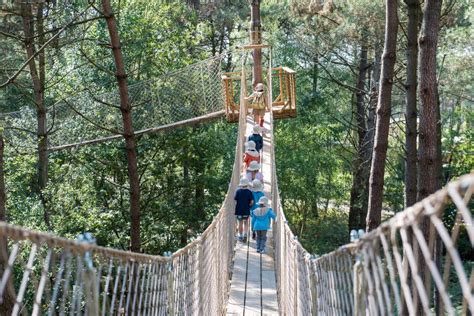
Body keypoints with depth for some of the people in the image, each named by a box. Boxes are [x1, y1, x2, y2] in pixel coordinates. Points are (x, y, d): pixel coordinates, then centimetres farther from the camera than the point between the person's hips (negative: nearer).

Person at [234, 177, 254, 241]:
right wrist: (248, 206, 9)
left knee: (240, 223, 9)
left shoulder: (238, 191, -8)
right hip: (246, 210, 0)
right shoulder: (249, 192, -7)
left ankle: (241, 236, 12)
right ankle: (245, 233, 6)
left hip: (239, 210, 0)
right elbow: (252, 202, -9)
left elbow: (235, 200, -8)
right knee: (246, 222, 18)